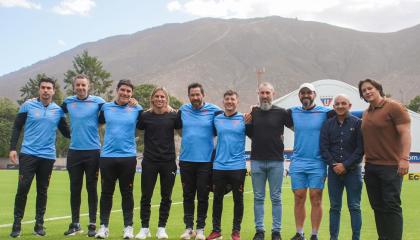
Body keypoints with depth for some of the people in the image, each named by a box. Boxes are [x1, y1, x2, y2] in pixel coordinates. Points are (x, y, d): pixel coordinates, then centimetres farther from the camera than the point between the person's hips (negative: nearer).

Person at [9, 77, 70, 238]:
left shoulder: (58, 110, 5)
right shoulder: (28, 105, 0)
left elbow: (66, 132, 12)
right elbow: (17, 128, 2)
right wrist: (12, 148, -6)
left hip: (48, 156, 2)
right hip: (28, 154, -2)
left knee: (42, 191, 8)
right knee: (22, 189, -3)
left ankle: (39, 224, 18)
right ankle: (17, 224, 8)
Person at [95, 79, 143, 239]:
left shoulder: (137, 109, 2)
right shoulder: (106, 107, 5)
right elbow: (98, 122, 18)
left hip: (128, 157, -1)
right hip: (107, 156, 1)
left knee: (127, 193, 7)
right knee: (106, 192, 8)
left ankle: (128, 227, 16)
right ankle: (104, 226, 18)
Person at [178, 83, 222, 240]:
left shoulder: (213, 110, -4)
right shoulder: (183, 110, 6)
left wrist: (208, 136, -1)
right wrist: (188, 138, 10)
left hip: (205, 160, -2)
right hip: (186, 159, 3)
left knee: (203, 196, 4)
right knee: (188, 195, 9)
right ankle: (188, 227, 19)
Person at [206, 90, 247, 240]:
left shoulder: (243, 119, 0)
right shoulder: (216, 119, 7)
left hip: (238, 166, -2)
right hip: (219, 166, 2)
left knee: (238, 199, 5)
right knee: (217, 198, 10)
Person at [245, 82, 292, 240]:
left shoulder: (281, 112, -2)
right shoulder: (253, 112, 6)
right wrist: (246, 123, -2)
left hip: (276, 162, -2)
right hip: (257, 161, 2)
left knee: (276, 198, 6)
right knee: (258, 197, 9)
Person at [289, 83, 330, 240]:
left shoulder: (325, 113, -1)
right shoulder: (293, 112, 8)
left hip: (317, 163, -2)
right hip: (297, 163, 3)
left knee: (316, 199, 1)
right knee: (299, 198, 6)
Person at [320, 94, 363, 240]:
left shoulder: (358, 123, -1)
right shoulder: (328, 124, 7)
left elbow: (360, 148, -6)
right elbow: (323, 147, 3)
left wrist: (345, 165, -13)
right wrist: (333, 165, -9)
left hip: (352, 170, -2)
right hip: (334, 171, 3)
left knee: (354, 207, 1)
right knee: (334, 207, 7)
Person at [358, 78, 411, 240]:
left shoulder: (394, 107, -7)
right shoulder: (366, 113, 15)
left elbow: (405, 133, -14)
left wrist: (404, 158, -23)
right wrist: (366, 160, 12)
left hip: (391, 166, -7)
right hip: (370, 167, 7)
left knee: (391, 206, -5)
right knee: (378, 206, 10)